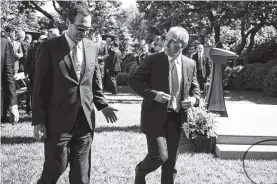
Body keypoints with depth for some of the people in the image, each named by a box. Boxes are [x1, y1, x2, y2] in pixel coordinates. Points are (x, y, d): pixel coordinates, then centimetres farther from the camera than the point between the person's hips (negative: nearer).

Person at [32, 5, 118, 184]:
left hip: (85, 119, 4)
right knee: (55, 167, 4)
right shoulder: (50, 47, -6)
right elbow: (40, 87, -6)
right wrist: (38, 121, -9)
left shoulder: (92, 47, 7)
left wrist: (102, 105, 3)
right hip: (59, 120, -4)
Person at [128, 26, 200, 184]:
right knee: (160, 156, -10)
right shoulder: (153, 60, -8)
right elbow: (133, 80, -7)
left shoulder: (190, 64, 4)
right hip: (155, 117, -4)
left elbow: (195, 87, 16)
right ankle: (141, 170, 22)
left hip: (176, 118, 4)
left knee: (171, 160, 11)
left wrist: (194, 99, -7)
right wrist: (153, 94, -20)